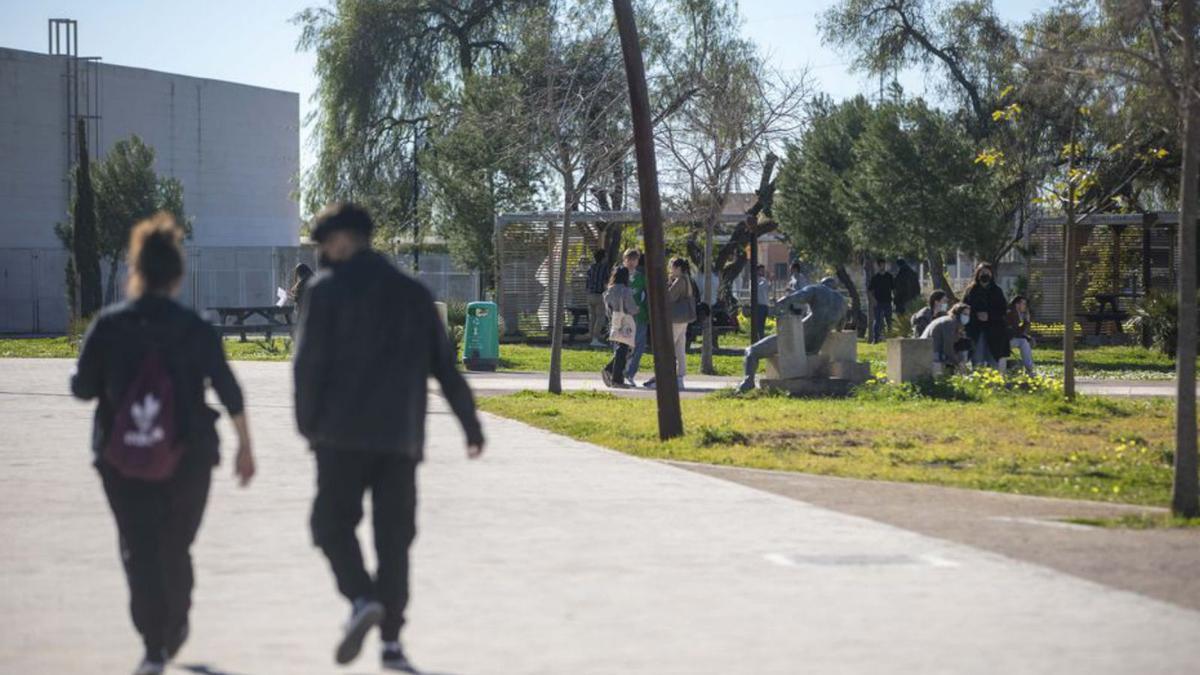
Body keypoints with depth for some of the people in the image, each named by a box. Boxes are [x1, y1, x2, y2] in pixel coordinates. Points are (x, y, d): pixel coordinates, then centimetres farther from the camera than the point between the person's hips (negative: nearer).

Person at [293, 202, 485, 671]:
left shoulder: (328, 288, -2)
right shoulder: (413, 293, 12)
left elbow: (309, 361, -8)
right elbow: (445, 366, 12)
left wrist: (307, 422, 3)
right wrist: (471, 426, 17)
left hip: (343, 434, -4)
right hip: (401, 436, 4)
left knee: (333, 522, 5)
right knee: (394, 535, 7)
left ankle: (362, 598, -20)